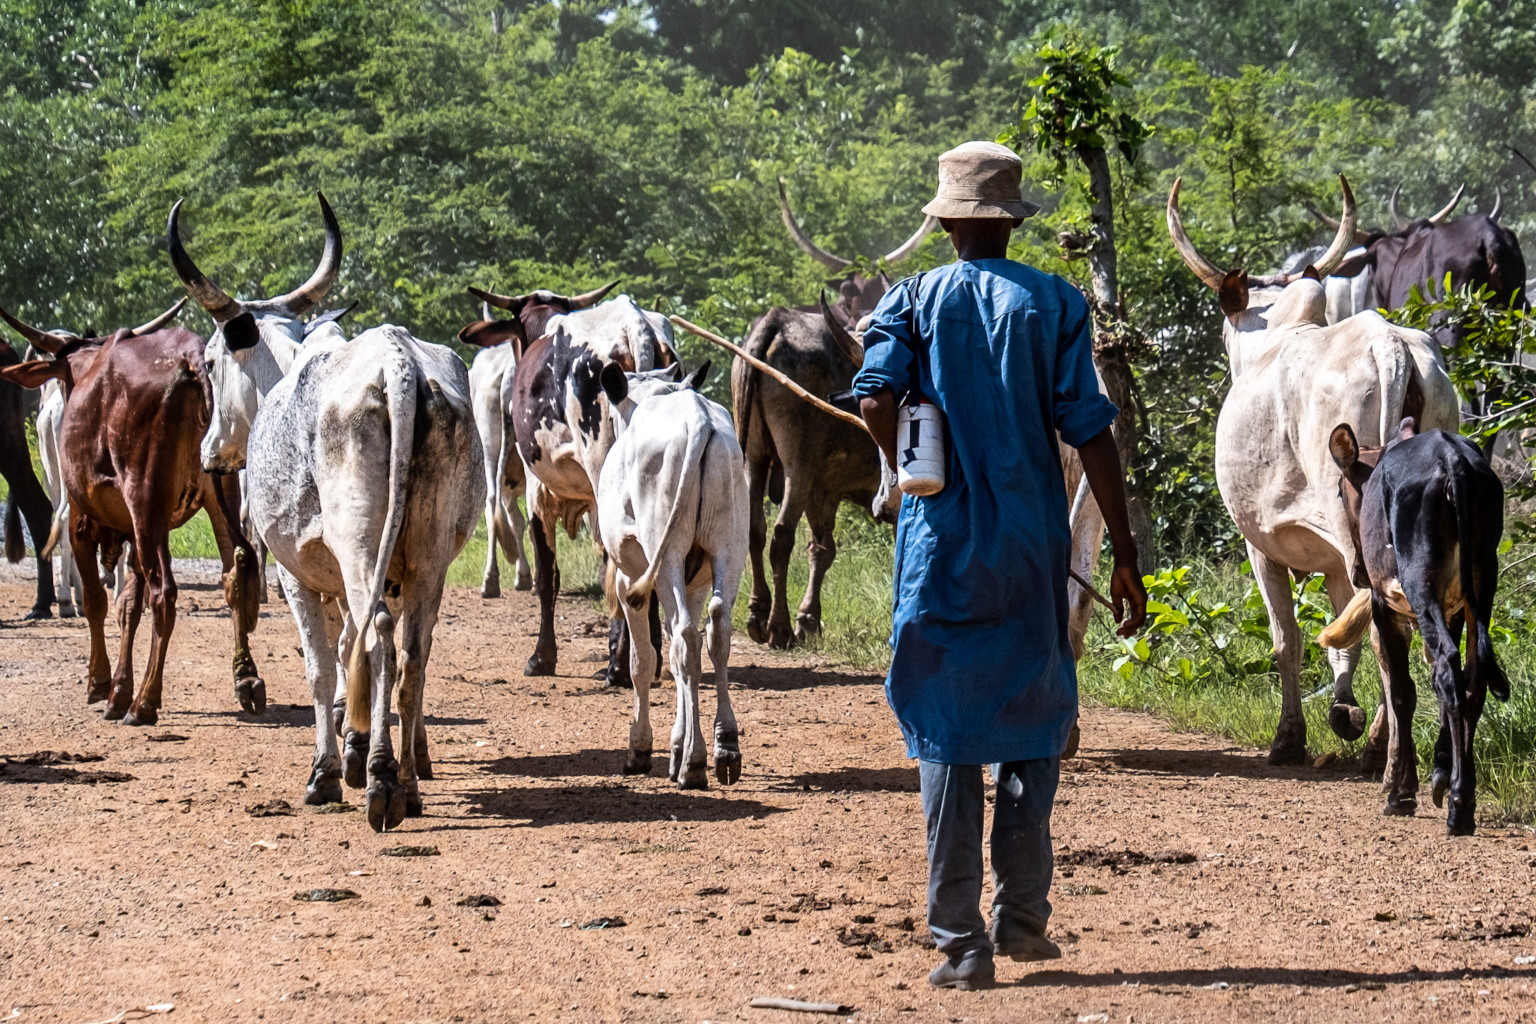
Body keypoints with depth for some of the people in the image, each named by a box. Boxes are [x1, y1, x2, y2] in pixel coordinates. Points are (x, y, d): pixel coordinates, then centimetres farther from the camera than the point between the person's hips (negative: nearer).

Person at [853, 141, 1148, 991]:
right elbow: (1090, 433, -3)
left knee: (946, 736, 5)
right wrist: (1125, 558, -1)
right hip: (1031, 545, 0)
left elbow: (875, 398, -14)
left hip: (939, 544, 0)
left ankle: (961, 943, 3)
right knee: (1035, 720, 16)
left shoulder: (912, 301, 2)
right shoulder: (1053, 304, 1)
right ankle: (1021, 914, 13)